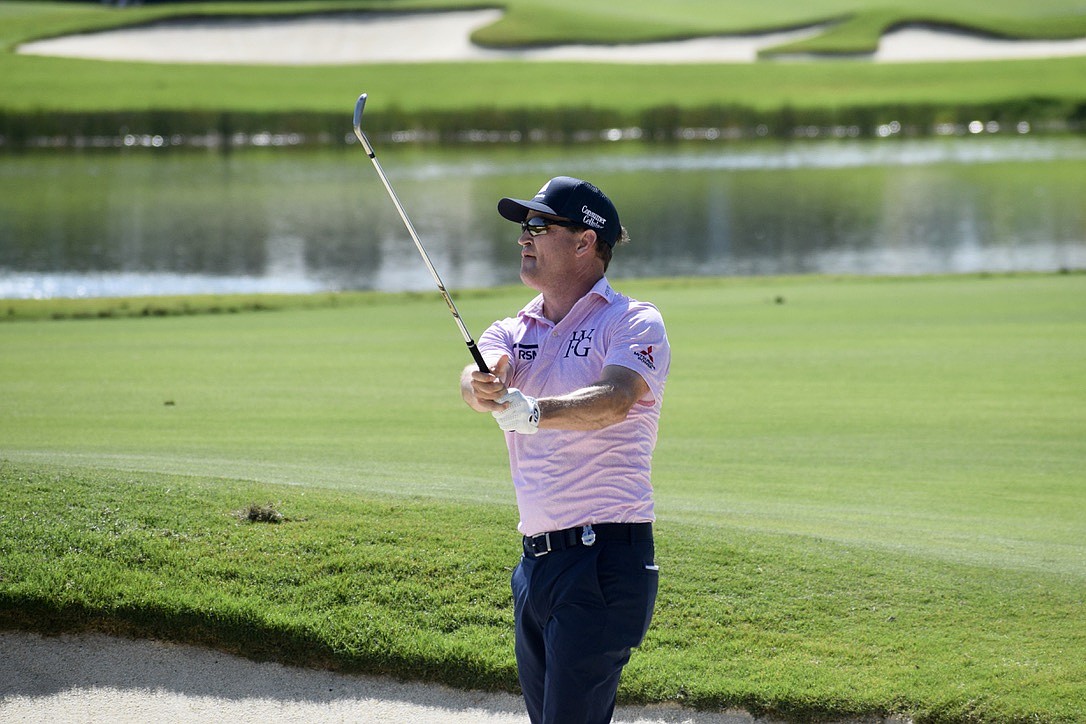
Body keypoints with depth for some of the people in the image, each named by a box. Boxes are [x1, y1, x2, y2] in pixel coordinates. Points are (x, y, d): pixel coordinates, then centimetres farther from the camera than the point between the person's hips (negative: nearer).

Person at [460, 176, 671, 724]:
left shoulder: (634, 324, -3)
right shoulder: (513, 331, 15)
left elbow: (614, 399, -22)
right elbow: (481, 376, -7)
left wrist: (532, 410, -40)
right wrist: (481, 388, -32)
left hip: (606, 556, -7)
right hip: (536, 558, 7)